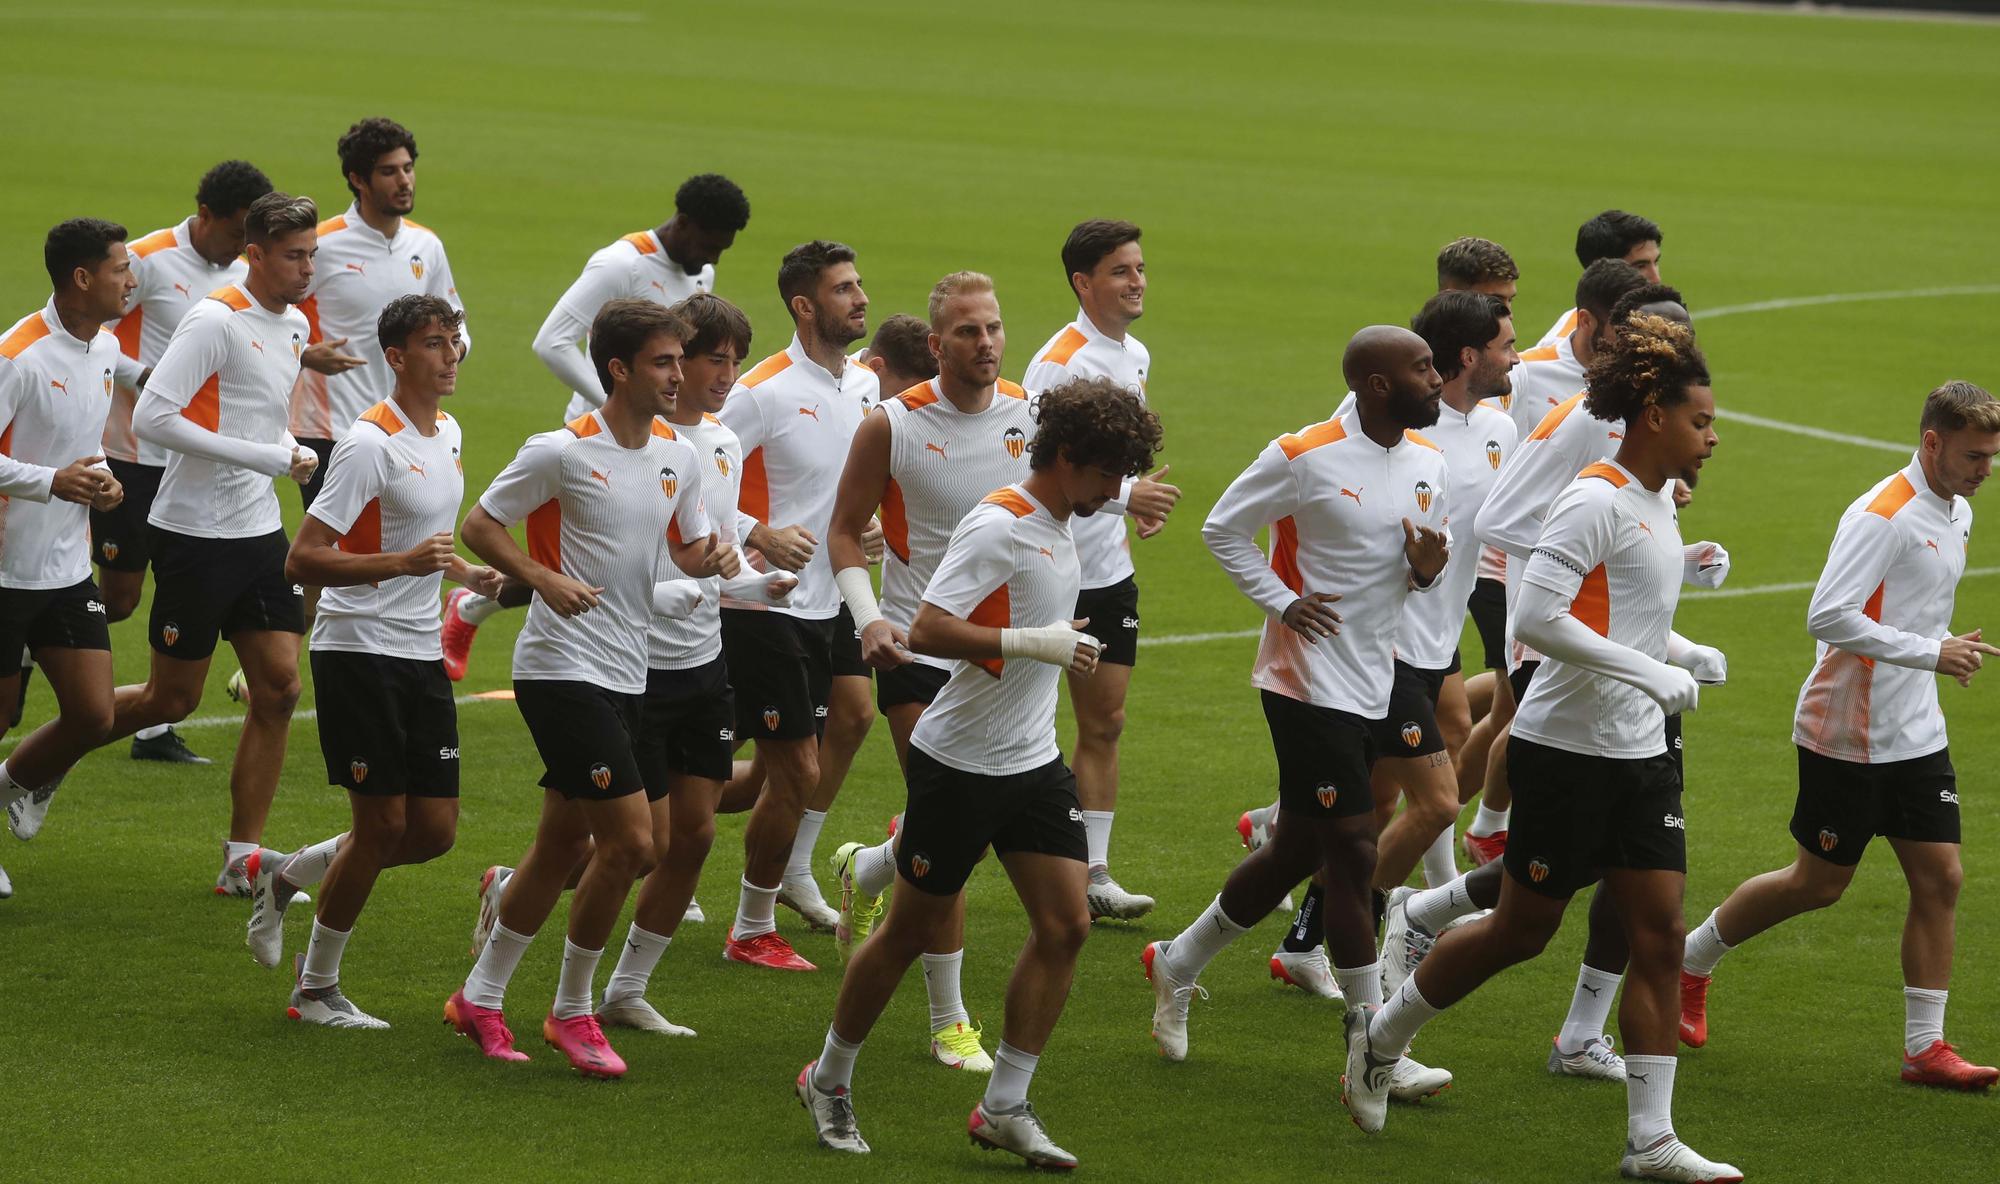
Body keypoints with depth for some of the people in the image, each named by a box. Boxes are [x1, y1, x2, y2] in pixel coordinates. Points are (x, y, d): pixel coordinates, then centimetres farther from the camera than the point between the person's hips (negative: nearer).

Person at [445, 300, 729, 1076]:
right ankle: (571, 1012, 2)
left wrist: (714, 560, -6)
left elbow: (688, 548, 18)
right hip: (562, 669, -8)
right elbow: (479, 525, -7)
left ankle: (480, 998, 26)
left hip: (625, 675, 8)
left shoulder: (677, 457, 7)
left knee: (565, 842, 13)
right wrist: (546, 579, -22)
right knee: (631, 842, -13)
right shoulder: (562, 451, -13)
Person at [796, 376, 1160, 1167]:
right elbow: (926, 630, -27)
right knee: (911, 931, 3)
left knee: (1065, 924, -3)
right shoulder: (996, 527, -19)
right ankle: (828, 1080, 22)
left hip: (1033, 761, 8)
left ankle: (1005, 1108, 3)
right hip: (960, 765, -8)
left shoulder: (1057, 526, 8)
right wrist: (1033, 643, -30)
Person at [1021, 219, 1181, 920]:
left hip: (1106, 567, 8)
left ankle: (1092, 876, 12)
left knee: (1104, 722, 8)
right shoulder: (1060, 364, -17)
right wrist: (1121, 494, -26)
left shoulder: (1135, 356, 10)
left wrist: (1143, 500, 9)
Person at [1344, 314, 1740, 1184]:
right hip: (1566, 748, -8)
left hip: (1640, 754, 8)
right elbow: (1536, 616, -25)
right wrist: (1648, 673, -23)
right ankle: (1381, 1032, 26)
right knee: (1524, 929, 3)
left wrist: (1692, 658, 8)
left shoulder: (1658, 503, 12)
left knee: (1659, 936, 1)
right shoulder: (1597, 502, -16)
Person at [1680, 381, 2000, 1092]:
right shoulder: (1883, 516, -21)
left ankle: (1925, 1047, 4)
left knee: (1940, 878, 0)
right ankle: (1689, 963, 24)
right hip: (1847, 732, -8)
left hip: (1916, 733, 8)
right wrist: (1931, 652, -29)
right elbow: (1827, 616, -28)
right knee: (1819, 882, 2)